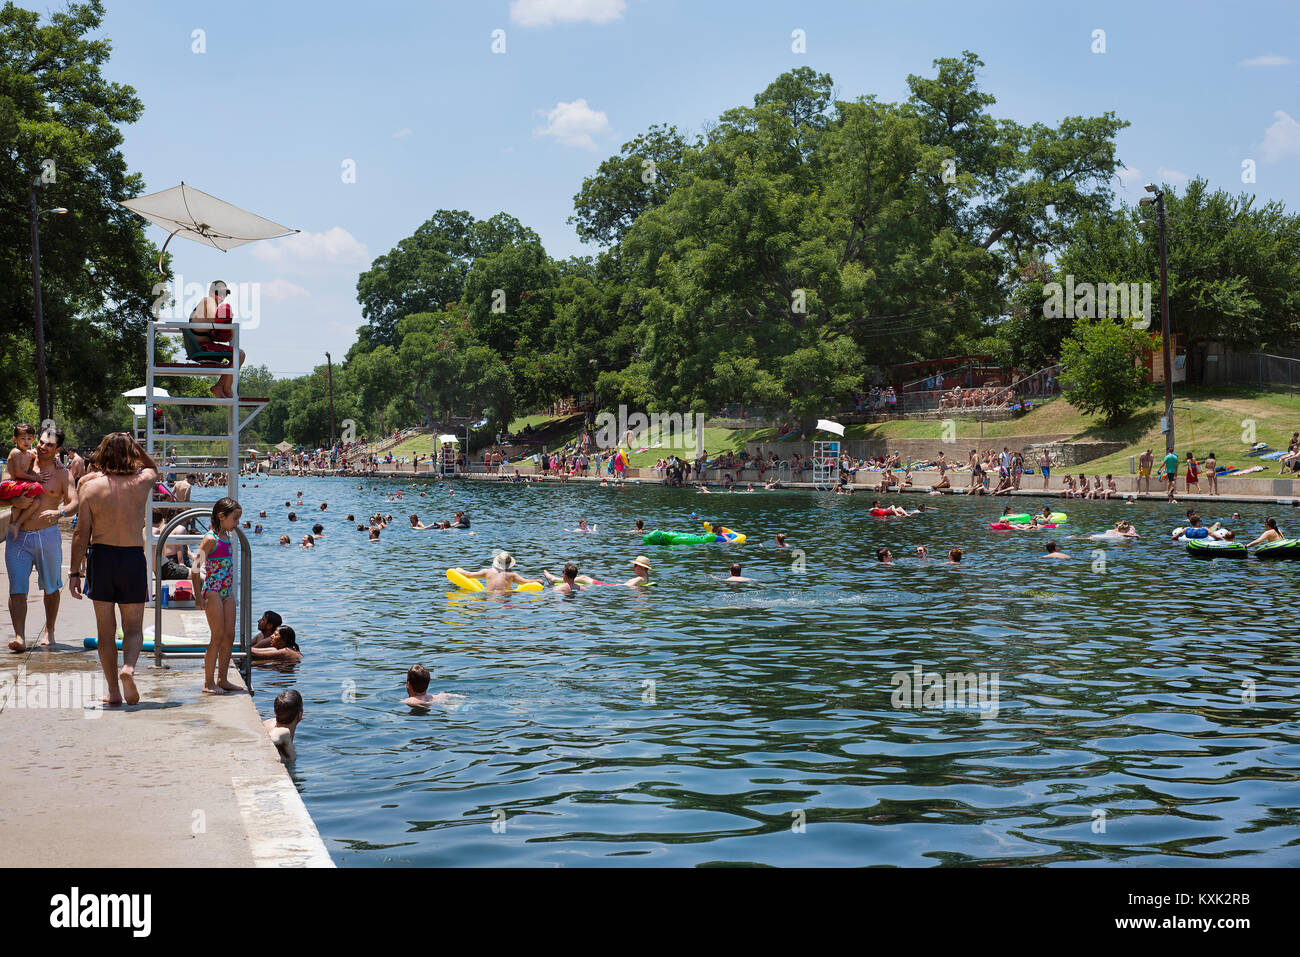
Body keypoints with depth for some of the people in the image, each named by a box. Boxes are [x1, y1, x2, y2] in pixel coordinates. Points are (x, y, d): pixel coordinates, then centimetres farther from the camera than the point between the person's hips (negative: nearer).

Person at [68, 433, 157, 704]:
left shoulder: (90, 485, -4)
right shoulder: (141, 482, -2)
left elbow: (81, 534, -5)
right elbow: (153, 468, 26)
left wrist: (75, 572, 0)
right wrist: (135, 446, 15)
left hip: (101, 556, 0)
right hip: (133, 557, 0)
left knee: (106, 630, 9)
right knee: (134, 628, 8)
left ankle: (114, 691, 9)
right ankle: (128, 667, -20)